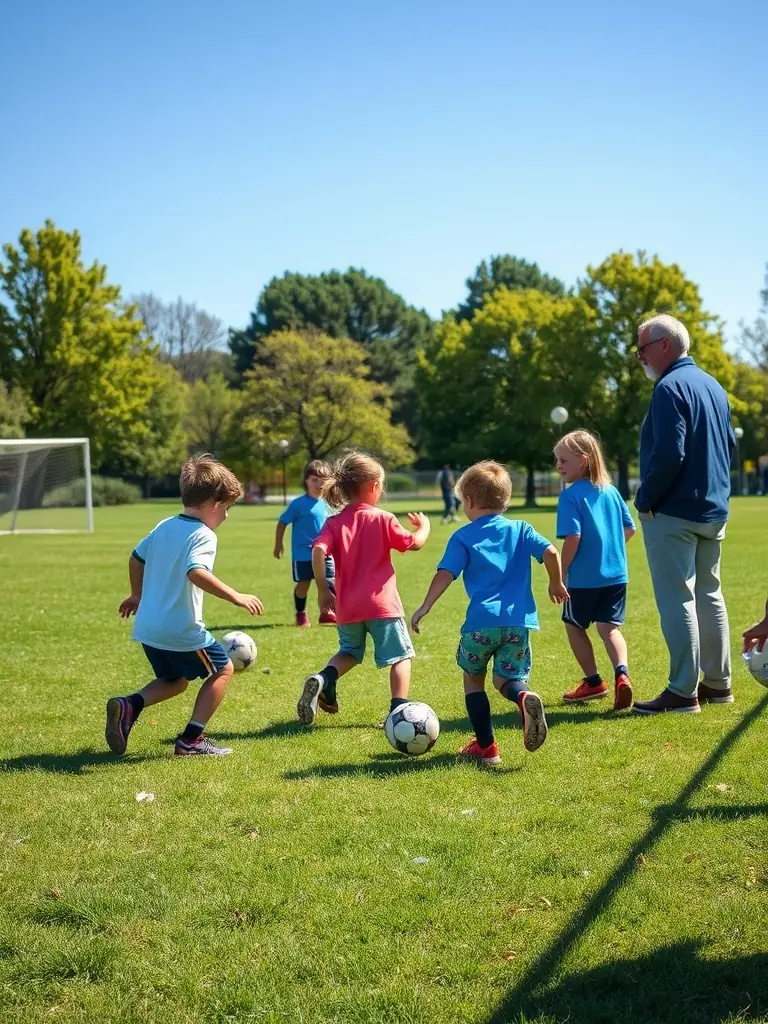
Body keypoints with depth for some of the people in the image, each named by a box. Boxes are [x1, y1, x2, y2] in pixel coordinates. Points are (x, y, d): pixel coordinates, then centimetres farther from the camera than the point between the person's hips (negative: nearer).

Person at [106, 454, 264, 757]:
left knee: (174, 681, 26)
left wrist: (137, 595, 36)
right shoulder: (203, 535, -15)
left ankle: (129, 706, 0)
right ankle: (191, 739, 5)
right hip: (181, 630, -8)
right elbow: (196, 572, -33)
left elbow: (136, 557, 22)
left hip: (148, 627, 8)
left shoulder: (164, 526, 10)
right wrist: (236, 597, -32)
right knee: (222, 669, 11)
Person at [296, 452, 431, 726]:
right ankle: (399, 709, -5)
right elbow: (414, 543, 1)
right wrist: (424, 526, 22)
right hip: (381, 603, -4)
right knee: (400, 655, 8)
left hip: (347, 607, 4)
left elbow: (318, 551, -14)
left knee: (349, 651, 26)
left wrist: (323, 591, -7)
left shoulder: (334, 523, 0)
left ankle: (323, 679, -1)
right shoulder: (383, 519, -6)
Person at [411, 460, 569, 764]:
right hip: (519, 620, 3)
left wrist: (425, 607, -3)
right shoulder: (520, 530, 11)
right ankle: (524, 697, -23)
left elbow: (445, 574, -5)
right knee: (507, 679, 14)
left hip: (481, 622, -2)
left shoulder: (463, 537, 4)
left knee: (473, 678, 18)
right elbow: (550, 552, -1)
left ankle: (486, 746, 14)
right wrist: (556, 584, 14)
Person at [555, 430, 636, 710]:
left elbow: (573, 538, -19)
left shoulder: (570, 495, -12)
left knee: (574, 626, 15)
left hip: (584, 578, -5)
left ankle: (593, 681, 21)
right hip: (616, 574, 5)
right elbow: (629, 528, 14)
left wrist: (560, 575, -12)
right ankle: (621, 674, -18)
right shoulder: (611, 491, 7)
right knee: (609, 627, 7)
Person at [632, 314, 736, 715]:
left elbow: (668, 454, -24)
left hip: (673, 513, -9)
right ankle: (718, 683, 21)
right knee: (708, 594, 15)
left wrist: (645, 499, -13)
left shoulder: (671, 388, -16)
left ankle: (682, 692, -3)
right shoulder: (712, 385, 13)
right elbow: (729, 444, 19)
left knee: (677, 600, -5)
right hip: (713, 510, 9)